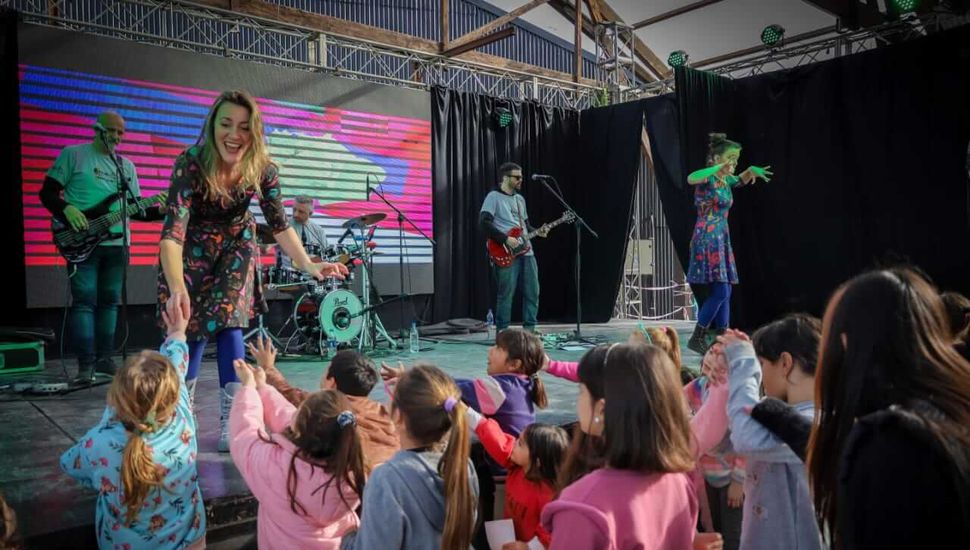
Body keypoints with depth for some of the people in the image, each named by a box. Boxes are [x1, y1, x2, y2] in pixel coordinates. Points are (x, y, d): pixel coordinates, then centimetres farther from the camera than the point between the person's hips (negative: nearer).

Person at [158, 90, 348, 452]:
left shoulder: (262, 169, -23)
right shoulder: (190, 164, -34)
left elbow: (279, 224, -22)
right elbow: (173, 229, -41)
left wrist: (308, 265, -39)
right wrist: (176, 288, -57)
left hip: (236, 247, 2)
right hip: (194, 249, -2)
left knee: (229, 321, -8)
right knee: (193, 325, 2)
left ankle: (231, 420, -3)